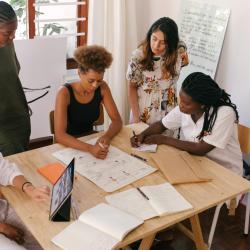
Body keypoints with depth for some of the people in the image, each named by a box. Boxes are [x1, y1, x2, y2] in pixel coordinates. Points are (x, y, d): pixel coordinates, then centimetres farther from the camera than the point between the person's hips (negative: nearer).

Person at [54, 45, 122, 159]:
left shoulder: (102, 88, -9)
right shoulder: (65, 93, -22)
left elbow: (117, 121, -6)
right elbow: (59, 135, -28)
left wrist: (107, 136, -27)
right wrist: (90, 148, -41)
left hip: (91, 139, 4)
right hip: (69, 145, -4)